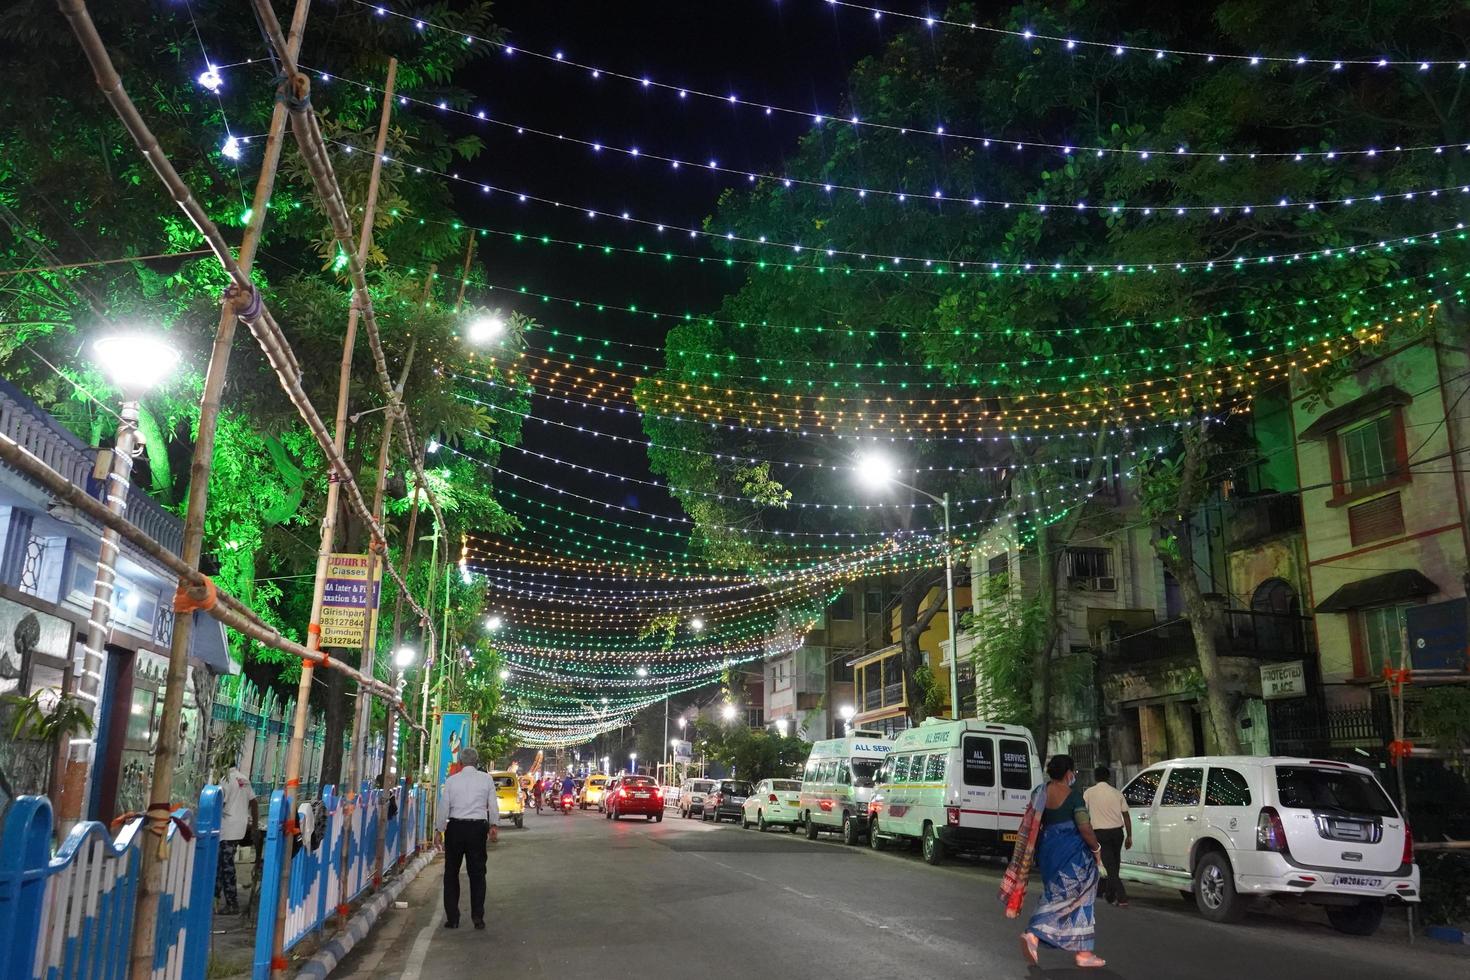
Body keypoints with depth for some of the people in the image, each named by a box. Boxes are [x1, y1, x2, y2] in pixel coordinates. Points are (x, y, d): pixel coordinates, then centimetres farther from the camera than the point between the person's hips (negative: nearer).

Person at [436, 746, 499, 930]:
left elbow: (444, 807, -2)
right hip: (478, 827, 0)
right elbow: (493, 805, 4)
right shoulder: (486, 779, -1)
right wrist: (493, 824, 20)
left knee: (451, 873, 11)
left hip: (455, 827, 0)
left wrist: (440, 828, 11)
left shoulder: (451, 780, -2)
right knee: (477, 873, 9)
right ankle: (477, 916, 7)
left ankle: (452, 918, 12)